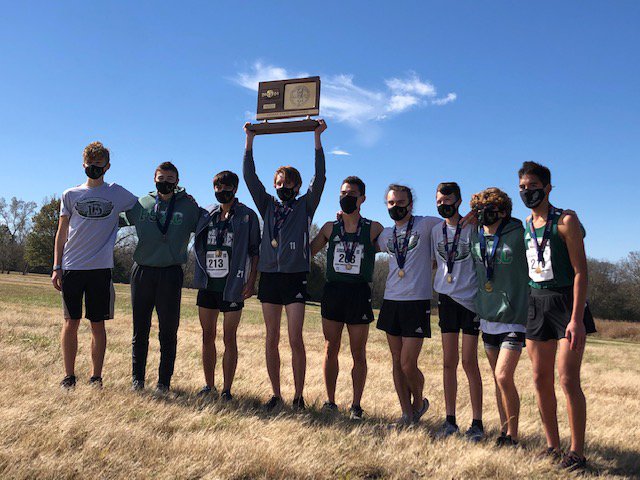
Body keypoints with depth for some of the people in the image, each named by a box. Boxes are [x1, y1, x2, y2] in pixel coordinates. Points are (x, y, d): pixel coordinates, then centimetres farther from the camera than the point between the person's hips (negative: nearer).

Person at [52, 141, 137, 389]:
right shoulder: (70, 195, 10)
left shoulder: (118, 194, 8)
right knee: (71, 322, 3)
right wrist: (57, 267, 4)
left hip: (101, 268, 0)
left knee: (98, 324, 4)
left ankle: (96, 377, 13)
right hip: (72, 267, 1)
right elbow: (61, 233, 11)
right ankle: (69, 375, 14)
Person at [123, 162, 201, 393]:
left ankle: (164, 381, 15)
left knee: (168, 331, 4)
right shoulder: (141, 204, 8)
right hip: (142, 271, 2)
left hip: (171, 274, -2)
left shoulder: (189, 206, 3)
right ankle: (137, 378, 21)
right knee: (140, 329, 9)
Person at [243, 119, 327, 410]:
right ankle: (276, 394, 15)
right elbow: (249, 176, 9)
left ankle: (299, 396, 6)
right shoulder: (268, 205, 14)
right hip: (269, 277, 3)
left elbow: (320, 177, -3)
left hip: (295, 277, -3)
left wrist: (317, 138, -7)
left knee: (295, 340, -5)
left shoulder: (305, 206, 8)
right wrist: (250, 140, 4)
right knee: (272, 339, 6)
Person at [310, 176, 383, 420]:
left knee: (358, 354, 5)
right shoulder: (330, 227, 7)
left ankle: (356, 405, 16)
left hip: (359, 293, -2)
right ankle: (330, 401, 21)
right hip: (332, 291, 2)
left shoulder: (373, 229, 1)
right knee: (330, 349, 8)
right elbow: (307, 252, 13)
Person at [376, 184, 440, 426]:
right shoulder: (386, 234, 13)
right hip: (391, 300, 5)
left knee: (408, 364, -6)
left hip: (417, 301, -5)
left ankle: (419, 402, 23)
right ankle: (406, 413, 21)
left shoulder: (426, 224, -1)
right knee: (397, 362, 8)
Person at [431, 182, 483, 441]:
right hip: (446, 297, 4)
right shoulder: (436, 231, 10)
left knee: (469, 362, -4)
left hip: (471, 299, -4)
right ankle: (450, 420, 14)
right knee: (448, 362, 6)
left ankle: (477, 423, 6)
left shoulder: (473, 227, -5)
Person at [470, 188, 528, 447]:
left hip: (514, 318, -6)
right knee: (497, 378, 12)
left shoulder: (519, 234, -12)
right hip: (487, 317, 6)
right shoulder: (476, 238, 5)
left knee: (503, 376, -13)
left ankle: (513, 436, 3)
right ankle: (504, 431, 24)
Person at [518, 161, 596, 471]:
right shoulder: (524, 226, 11)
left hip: (567, 302, -6)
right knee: (541, 380, 8)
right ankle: (553, 446, 20)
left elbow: (580, 271, -12)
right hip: (536, 304, 6)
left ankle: (576, 453, 5)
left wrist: (576, 318, -19)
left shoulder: (566, 221, -7)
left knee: (568, 380, -8)